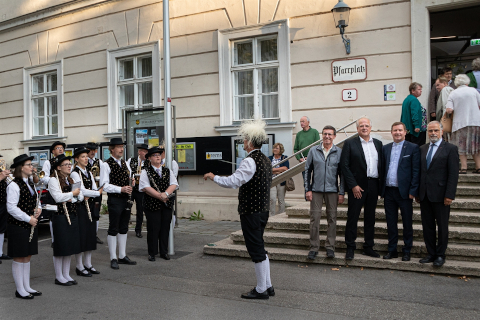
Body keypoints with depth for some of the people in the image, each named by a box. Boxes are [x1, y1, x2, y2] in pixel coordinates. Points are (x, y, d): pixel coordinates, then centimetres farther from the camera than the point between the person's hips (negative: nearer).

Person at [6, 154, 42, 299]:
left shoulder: (30, 183, 13)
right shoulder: (14, 185, -15)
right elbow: (11, 208, -19)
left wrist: (38, 208, 2)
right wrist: (28, 219, -18)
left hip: (30, 226, 8)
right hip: (18, 227, -8)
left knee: (28, 256, 13)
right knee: (19, 258, 1)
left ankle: (27, 287, 23)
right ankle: (20, 290, 11)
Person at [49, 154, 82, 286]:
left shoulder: (71, 179, 16)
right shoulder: (53, 180, -7)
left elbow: (81, 196, 11)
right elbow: (58, 197, -20)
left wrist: (70, 199, -9)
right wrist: (73, 193, -9)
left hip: (73, 216, 7)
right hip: (60, 216, -7)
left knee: (70, 246, 10)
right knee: (60, 246, -1)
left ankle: (66, 274, 20)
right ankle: (59, 277, 10)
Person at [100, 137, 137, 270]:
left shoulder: (125, 163, 12)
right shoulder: (106, 165, -9)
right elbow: (104, 185, -15)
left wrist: (130, 184, 0)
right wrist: (121, 189, -22)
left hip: (126, 199, 7)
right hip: (114, 200, -7)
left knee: (123, 229, 14)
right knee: (113, 229, 2)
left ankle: (122, 256, 25)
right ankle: (113, 259, 11)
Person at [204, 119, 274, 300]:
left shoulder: (250, 161, -19)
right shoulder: (265, 160, 12)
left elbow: (233, 182, -25)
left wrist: (213, 177, -11)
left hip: (251, 212, -10)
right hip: (263, 209, 10)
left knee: (256, 251, 0)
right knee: (260, 249, 18)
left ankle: (261, 290, 11)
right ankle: (267, 286, 25)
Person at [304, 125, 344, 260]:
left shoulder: (339, 152, 3)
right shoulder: (313, 151, 4)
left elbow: (342, 173, 5)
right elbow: (307, 170, 6)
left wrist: (342, 193, 0)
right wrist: (308, 189, 0)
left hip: (332, 190, 0)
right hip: (316, 190, 0)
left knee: (332, 218, 5)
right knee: (314, 218, -1)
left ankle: (330, 246, 16)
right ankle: (314, 247, 9)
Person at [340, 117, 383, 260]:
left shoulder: (378, 144, 12)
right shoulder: (350, 143, -2)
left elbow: (381, 164, 12)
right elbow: (344, 165, -7)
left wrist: (382, 184, 3)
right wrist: (353, 185, -13)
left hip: (373, 185, 4)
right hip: (357, 186, -4)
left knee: (370, 217, 12)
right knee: (352, 217, 0)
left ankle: (368, 247, 23)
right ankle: (350, 248, 11)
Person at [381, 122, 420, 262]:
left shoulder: (413, 148, -1)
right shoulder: (386, 148, 12)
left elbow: (416, 171, -5)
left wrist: (413, 191, -12)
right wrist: (381, 188, 3)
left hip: (404, 191, -4)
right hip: (388, 191, 4)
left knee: (407, 223, 6)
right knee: (391, 222, 11)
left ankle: (407, 251, 18)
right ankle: (392, 250, 21)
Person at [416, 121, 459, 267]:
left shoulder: (450, 149, -3)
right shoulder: (422, 149, 12)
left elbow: (453, 174, -8)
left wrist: (449, 195, -14)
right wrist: (417, 192, 9)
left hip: (440, 195, -5)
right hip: (425, 195, 5)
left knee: (442, 226, 6)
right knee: (427, 226, 10)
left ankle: (440, 255, 18)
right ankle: (431, 253, 21)